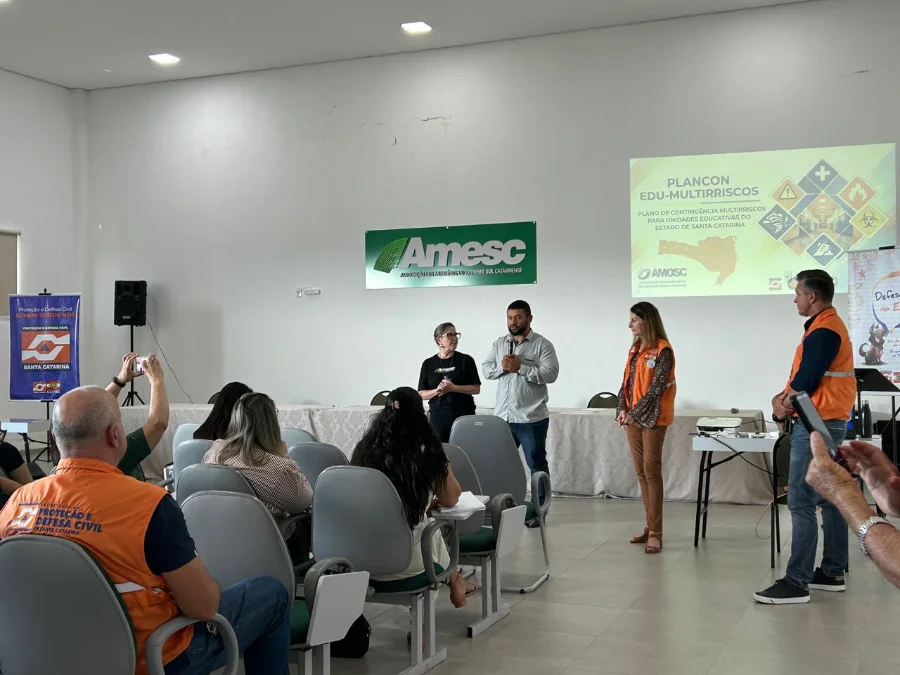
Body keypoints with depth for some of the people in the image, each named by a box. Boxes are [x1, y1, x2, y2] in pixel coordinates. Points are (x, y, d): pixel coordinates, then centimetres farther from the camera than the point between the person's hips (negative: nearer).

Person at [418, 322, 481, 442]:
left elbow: (476, 389, -1)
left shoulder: (466, 360, 3)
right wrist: (436, 391, -13)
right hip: (438, 416, 1)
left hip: (464, 414, -1)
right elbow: (421, 394, 7)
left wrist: (453, 388, -14)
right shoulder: (428, 364, 7)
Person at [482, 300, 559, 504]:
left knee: (537, 464, 5)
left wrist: (520, 367, -20)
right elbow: (485, 370, 8)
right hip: (502, 417, 5)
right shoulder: (499, 343, 12)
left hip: (531, 418, -5)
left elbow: (551, 373, -15)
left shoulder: (542, 344, -4)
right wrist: (501, 367, -12)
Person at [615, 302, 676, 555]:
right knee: (641, 472, 9)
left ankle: (655, 532, -4)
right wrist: (622, 409, -2)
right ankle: (650, 526, 16)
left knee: (652, 471, -7)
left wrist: (634, 413, -16)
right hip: (633, 417, 7)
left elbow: (656, 389, -16)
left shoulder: (663, 351, -10)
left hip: (652, 419, -7)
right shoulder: (636, 349, 13)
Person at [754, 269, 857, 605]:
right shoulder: (827, 325, 16)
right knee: (829, 499, 13)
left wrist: (783, 407, -2)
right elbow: (803, 376, 17)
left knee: (801, 504, -10)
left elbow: (805, 381, -19)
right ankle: (832, 573, 20)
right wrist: (783, 397, 1)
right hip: (827, 424, 11)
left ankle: (796, 582, -8)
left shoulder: (822, 332, -18)